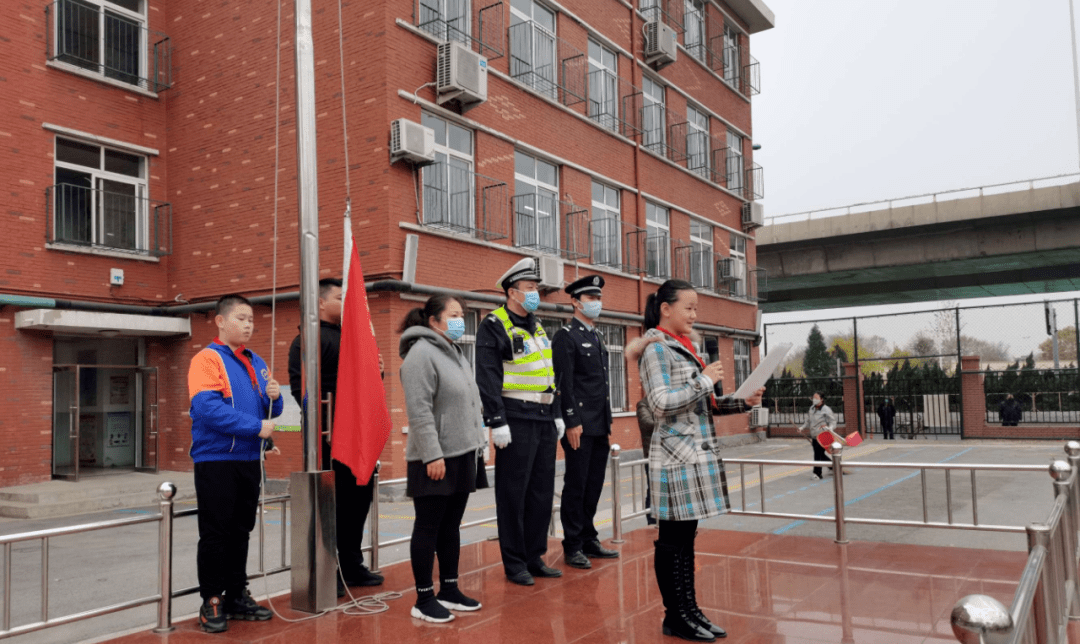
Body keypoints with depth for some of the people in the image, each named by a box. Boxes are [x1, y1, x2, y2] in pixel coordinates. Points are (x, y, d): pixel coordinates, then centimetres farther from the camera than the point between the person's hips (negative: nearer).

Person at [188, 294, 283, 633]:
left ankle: (237, 596, 22)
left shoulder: (257, 364, 13)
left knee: (240, 531, 13)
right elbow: (207, 407, -21)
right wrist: (255, 426, -22)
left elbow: (268, 411, 17)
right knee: (215, 533, 0)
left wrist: (274, 398, -6)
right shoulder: (207, 358, -8)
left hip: (249, 459, 6)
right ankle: (211, 602, 10)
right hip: (216, 460, -6)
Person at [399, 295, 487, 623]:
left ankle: (449, 590, 26)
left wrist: (477, 446, 18)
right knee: (428, 528, 1)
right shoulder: (422, 354, -13)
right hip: (436, 460, -9)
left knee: (451, 527, 15)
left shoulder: (455, 353, 17)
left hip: (463, 455, 9)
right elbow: (419, 411, -20)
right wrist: (432, 455, -23)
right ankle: (424, 599, 11)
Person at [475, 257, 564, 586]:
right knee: (513, 493, 0)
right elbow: (488, 378, -14)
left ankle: (534, 557, 23)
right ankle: (514, 563, 11)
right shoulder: (494, 326, -8)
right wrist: (497, 422, -19)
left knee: (542, 491, 12)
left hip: (544, 421, 8)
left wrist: (557, 414, 19)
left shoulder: (536, 327, 18)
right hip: (516, 421, -8)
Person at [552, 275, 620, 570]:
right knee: (576, 485, 0)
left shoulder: (597, 338, 18)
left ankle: (589, 540, 22)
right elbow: (564, 383, -14)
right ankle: (573, 547, 9)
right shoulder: (565, 337, -7)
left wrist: (608, 423, 18)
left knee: (594, 485, 12)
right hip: (580, 426, -8)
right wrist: (572, 422, -18)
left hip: (600, 427, 8)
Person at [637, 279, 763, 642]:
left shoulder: (682, 347, 18)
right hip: (676, 457, -9)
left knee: (685, 536, 13)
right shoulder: (656, 348, -9)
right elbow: (661, 404, -19)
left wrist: (742, 403, 7)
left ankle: (688, 610, 21)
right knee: (673, 539, 1)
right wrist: (705, 381, -14)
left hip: (698, 454, 9)